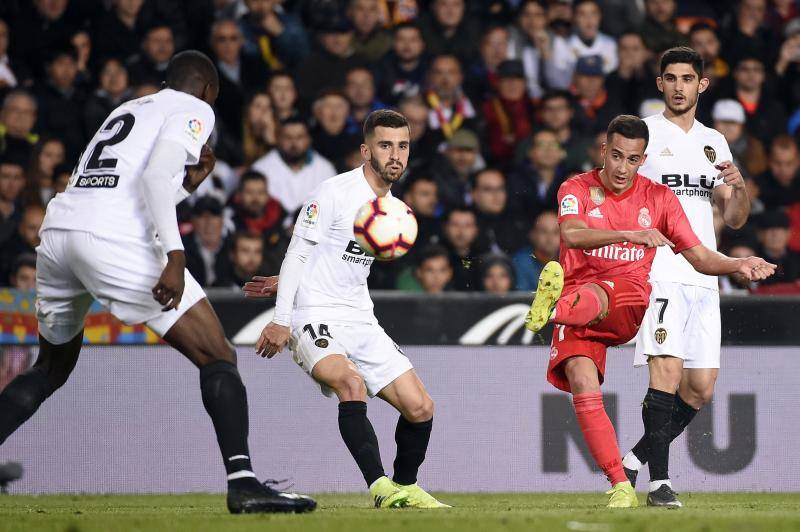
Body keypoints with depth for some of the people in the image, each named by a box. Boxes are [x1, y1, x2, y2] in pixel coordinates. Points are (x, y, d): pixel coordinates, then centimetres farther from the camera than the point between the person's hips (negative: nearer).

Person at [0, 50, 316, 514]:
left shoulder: (127, 110, 30)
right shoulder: (193, 111, 8)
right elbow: (156, 173, -11)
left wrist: (189, 185, 40)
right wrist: (175, 256, -18)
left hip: (58, 230, 7)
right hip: (115, 244, -7)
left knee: (51, 369, 26)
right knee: (217, 357, -1)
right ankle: (243, 483, -14)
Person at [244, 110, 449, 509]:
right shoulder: (334, 193, -10)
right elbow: (298, 255, -9)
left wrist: (284, 283, 22)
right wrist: (281, 321, -14)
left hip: (361, 322, 7)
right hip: (315, 318, -7)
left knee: (420, 408, 0)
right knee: (351, 383, -34)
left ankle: (406, 488, 23)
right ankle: (382, 488, -39)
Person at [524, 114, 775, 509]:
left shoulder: (658, 197, 10)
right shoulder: (577, 189, 3)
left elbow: (700, 257, 11)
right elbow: (570, 235, -18)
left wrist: (739, 265, -9)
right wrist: (630, 234, -32)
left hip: (630, 302, 0)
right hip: (577, 306, 0)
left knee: (593, 295, -36)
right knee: (581, 379, -23)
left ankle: (553, 309, -71)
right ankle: (620, 486, -24)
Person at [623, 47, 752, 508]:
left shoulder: (714, 142, 18)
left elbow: (735, 219, 19)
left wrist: (739, 188, -2)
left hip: (704, 277, 6)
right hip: (658, 274, -6)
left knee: (701, 388, 4)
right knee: (667, 372, -18)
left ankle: (634, 460, 19)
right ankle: (659, 481, -16)